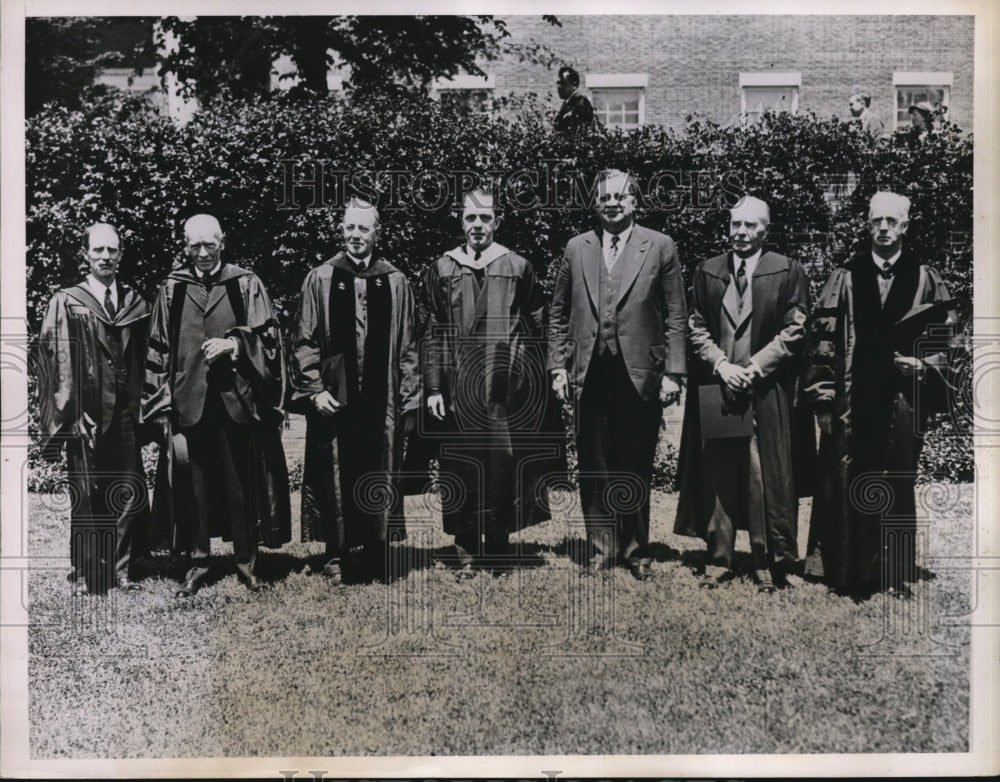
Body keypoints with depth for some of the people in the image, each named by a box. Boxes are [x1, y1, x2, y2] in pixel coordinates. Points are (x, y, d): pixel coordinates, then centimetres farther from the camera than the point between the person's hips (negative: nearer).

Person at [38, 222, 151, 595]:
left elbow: (145, 361, 11)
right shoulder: (66, 303, 2)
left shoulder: (136, 305, 10)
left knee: (128, 494, 4)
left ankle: (122, 569, 15)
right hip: (85, 416, -3)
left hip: (125, 415, 3)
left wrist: (142, 408, 4)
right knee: (86, 495, 2)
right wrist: (71, 412, -11)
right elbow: (57, 359, -3)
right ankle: (84, 574, 12)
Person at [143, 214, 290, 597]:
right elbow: (159, 349, 10)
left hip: (237, 401, -1)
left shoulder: (246, 285, 4)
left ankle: (246, 560, 17)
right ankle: (197, 561, 17)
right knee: (193, 483, 4)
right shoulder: (172, 290, 8)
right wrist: (162, 401, 5)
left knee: (241, 482, 4)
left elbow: (266, 337, 0)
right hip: (188, 402, 1)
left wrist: (234, 343, -17)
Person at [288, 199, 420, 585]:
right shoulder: (320, 279, 2)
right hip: (334, 398, -1)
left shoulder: (395, 282, 6)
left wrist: (408, 394, 3)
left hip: (381, 399, 1)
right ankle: (337, 556, 16)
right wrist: (314, 389, -7)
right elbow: (304, 341, 1)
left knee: (379, 479, 6)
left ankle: (375, 550, 18)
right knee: (335, 478, 4)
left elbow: (406, 345, 7)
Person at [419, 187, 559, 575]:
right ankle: (466, 548, 15)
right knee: (462, 468, 4)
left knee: (505, 465, 2)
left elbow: (539, 328, 7)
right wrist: (433, 388, -1)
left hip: (509, 387, 0)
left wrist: (538, 379, -1)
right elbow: (431, 334, 5)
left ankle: (499, 542, 17)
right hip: (459, 388, 0)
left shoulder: (518, 267, 5)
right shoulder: (441, 270, 6)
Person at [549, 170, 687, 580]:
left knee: (636, 468, 7)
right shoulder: (576, 248, 10)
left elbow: (676, 316, 1)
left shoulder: (659, 246, 3)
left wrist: (672, 372, -5)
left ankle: (635, 550, 21)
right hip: (590, 374, 2)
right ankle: (601, 547, 20)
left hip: (640, 375, -2)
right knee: (594, 469, 7)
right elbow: (559, 314, 12)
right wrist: (558, 366, 5)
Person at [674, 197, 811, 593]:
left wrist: (753, 367, -10)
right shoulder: (707, 271, 12)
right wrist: (722, 365, -6)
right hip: (715, 388, 3)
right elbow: (696, 327, 9)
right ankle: (718, 558, 13)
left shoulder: (787, 272, 3)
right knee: (716, 475, 4)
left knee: (766, 477, -1)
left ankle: (768, 562, 7)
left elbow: (795, 331, -2)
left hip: (767, 392, -3)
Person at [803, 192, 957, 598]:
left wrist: (925, 364, -10)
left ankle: (895, 572, 17)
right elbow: (823, 336, 2)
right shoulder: (845, 277, 5)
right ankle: (847, 572, 10)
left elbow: (944, 336, 8)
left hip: (903, 399, 0)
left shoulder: (925, 279, 5)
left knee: (898, 486, 7)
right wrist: (823, 393, -3)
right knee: (845, 484, 1)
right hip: (852, 400, 0)